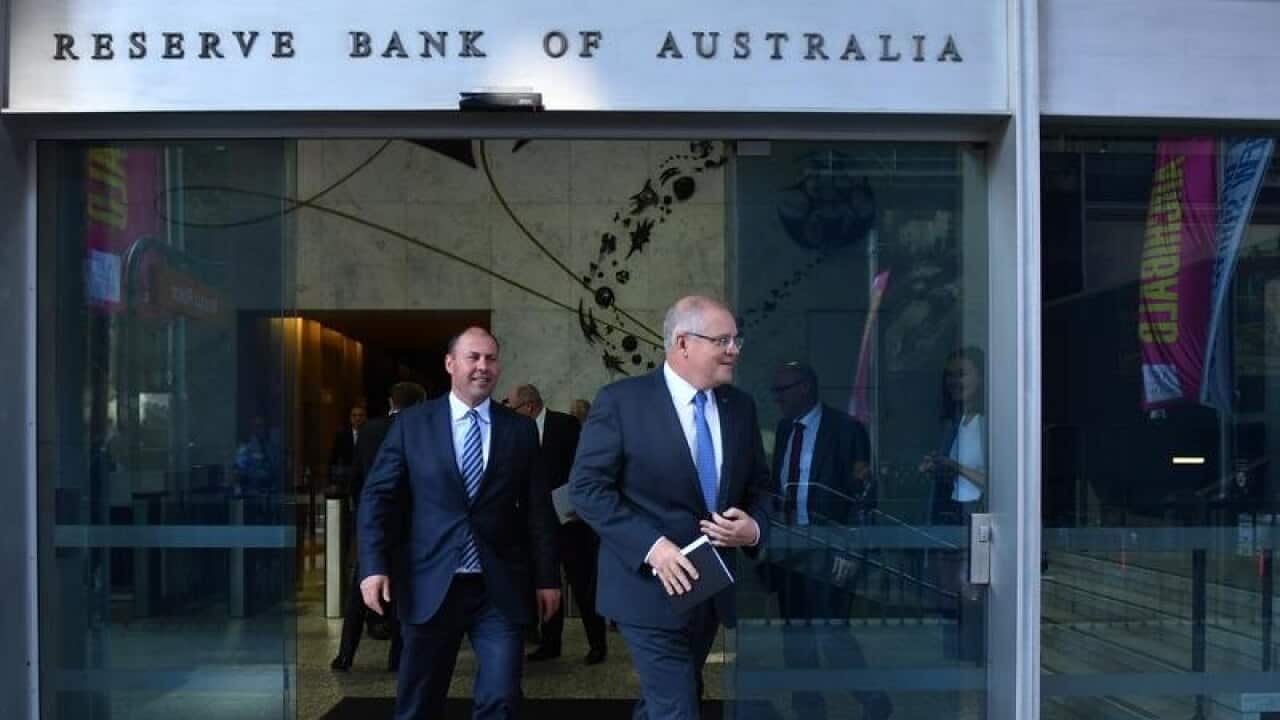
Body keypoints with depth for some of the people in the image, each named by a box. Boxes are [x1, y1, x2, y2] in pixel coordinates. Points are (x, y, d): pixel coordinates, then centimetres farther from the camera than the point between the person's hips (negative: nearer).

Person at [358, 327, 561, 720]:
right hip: (430, 584, 0)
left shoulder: (521, 429, 6)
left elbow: (538, 508, 7)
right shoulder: (411, 423, 3)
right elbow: (378, 496, 1)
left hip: (499, 588, 1)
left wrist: (547, 577, 5)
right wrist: (374, 566, -9)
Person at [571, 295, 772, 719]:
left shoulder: (741, 406, 6)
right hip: (652, 586, -6)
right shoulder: (621, 401, -11)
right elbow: (587, 487, -13)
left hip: (713, 585, 6)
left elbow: (759, 485, 13)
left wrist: (755, 527, -10)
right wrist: (651, 545, -23)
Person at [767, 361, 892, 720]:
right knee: (795, 632, 11)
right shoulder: (785, 428, 10)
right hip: (787, 546, 6)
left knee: (830, 631, -8)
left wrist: (848, 550, -15)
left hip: (826, 548, -6)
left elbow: (862, 494, -10)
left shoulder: (845, 429, -8)